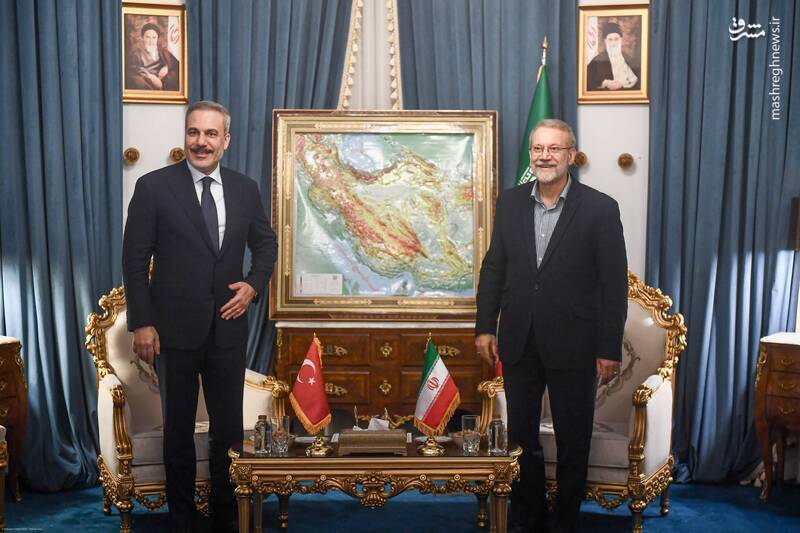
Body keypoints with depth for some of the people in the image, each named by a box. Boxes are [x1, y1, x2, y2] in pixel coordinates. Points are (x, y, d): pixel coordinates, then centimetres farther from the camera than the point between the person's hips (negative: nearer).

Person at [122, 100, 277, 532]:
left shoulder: (245, 188, 4)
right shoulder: (154, 186, -6)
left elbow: (265, 243, 16)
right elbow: (135, 258, -6)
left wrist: (254, 284, -2)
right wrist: (141, 323, -10)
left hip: (228, 327, 3)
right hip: (174, 328, -2)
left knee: (229, 427, 11)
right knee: (178, 429, 12)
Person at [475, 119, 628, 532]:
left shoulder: (600, 209, -8)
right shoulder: (510, 203, 3)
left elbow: (614, 284, -8)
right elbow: (493, 268, 8)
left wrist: (610, 348, -10)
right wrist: (485, 326, 4)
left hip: (573, 346, -3)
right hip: (519, 343, 3)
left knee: (573, 442, 11)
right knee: (521, 437, 14)